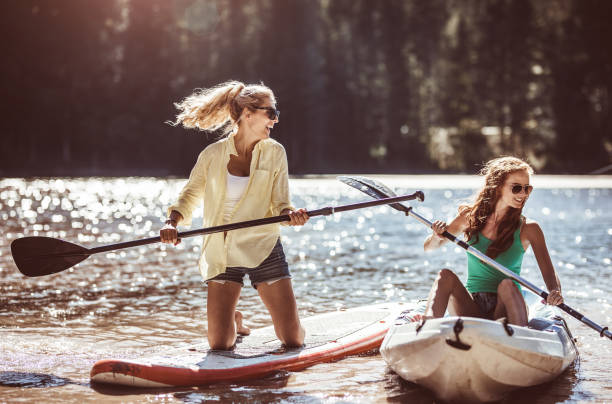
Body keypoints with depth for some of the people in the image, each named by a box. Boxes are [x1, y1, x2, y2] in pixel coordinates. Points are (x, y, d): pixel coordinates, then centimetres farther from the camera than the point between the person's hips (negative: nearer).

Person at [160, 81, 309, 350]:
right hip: (222, 255, 0)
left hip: (264, 250, 1)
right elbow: (189, 196, 6)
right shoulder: (213, 155, -3)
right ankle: (234, 321, 33)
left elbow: (279, 205, -2)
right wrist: (172, 222, -13)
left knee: (293, 340, -4)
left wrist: (291, 215, -25)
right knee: (220, 344, -3)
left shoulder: (275, 153, -1)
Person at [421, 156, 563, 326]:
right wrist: (437, 236, -13)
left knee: (507, 284, -32)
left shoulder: (528, 229, 1)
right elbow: (429, 247, 12)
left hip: (507, 308, -1)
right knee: (446, 275, -25)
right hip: (472, 308, 2)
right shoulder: (471, 217, 5)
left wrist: (555, 292, -29)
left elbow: (549, 273, -5)